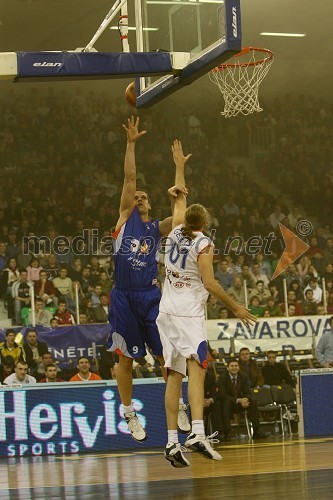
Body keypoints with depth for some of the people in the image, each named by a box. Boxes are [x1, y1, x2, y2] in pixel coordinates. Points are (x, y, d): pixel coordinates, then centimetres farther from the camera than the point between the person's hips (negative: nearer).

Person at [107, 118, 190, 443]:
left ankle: (178, 406, 16)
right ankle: (129, 415, 14)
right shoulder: (124, 218, 7)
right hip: (124, 297, -1)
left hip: (150, 296, 1)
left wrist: (179, 168, -3)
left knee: (165, 354, 2)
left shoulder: (157, 228, 12)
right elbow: (129, 178, -1)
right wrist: (131, 143, -7)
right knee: (125, 358, 4)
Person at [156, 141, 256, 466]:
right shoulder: (202, 244, -5)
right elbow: (210, 284, -12)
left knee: (174, 376, 7)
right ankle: (197, 433, -35)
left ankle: (172, 441, 3)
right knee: (196, 369, -18)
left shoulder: (175, 234, 12)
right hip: (189, 314, -6)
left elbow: (180, 202, 29)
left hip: (166, 313, 7)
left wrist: (180, 166, 40)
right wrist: (236, 308, -5)